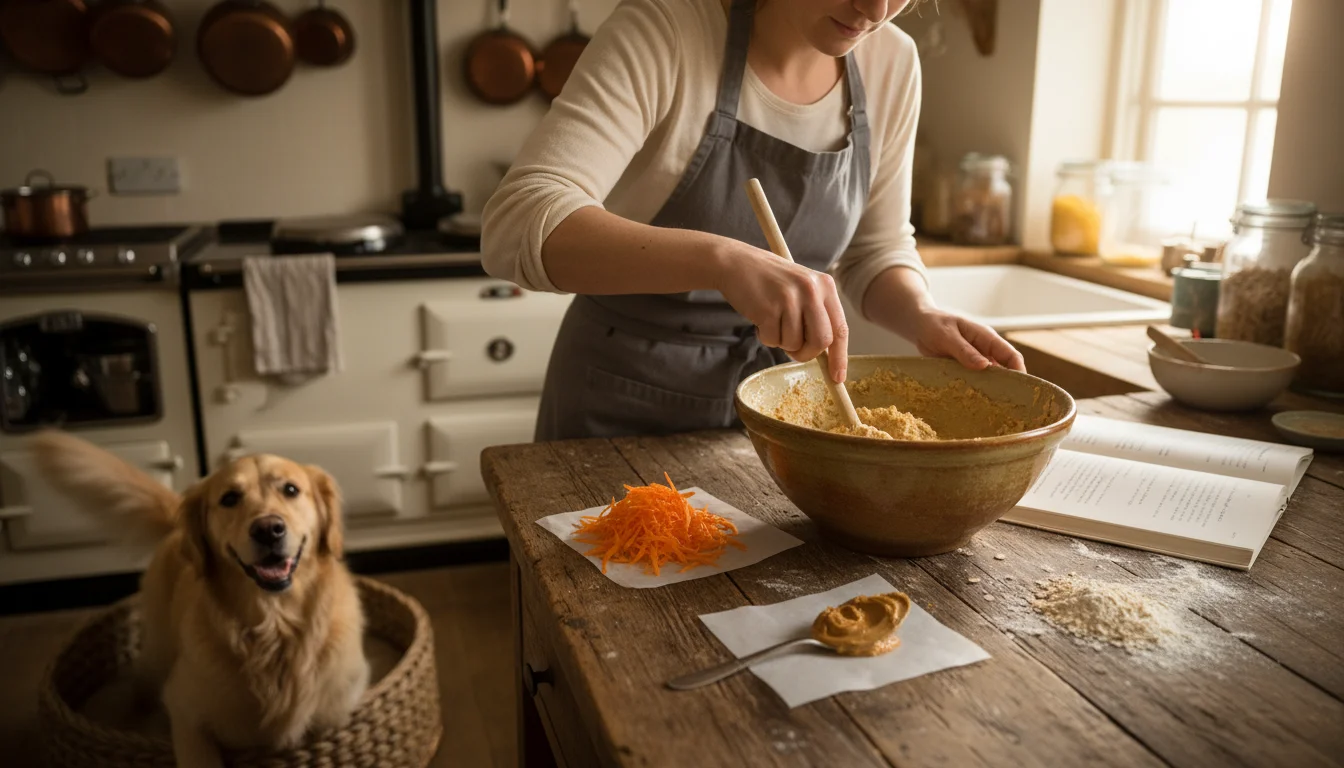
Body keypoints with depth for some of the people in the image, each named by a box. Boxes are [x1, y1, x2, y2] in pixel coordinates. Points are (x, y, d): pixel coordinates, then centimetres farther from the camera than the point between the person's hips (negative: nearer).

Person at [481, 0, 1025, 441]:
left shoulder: (892, 63, -5)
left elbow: (877, 250, 6)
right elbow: (514, 226, -32)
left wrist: (922, 319, -16)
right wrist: (720, 259, -46)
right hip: (627, 407, -4)